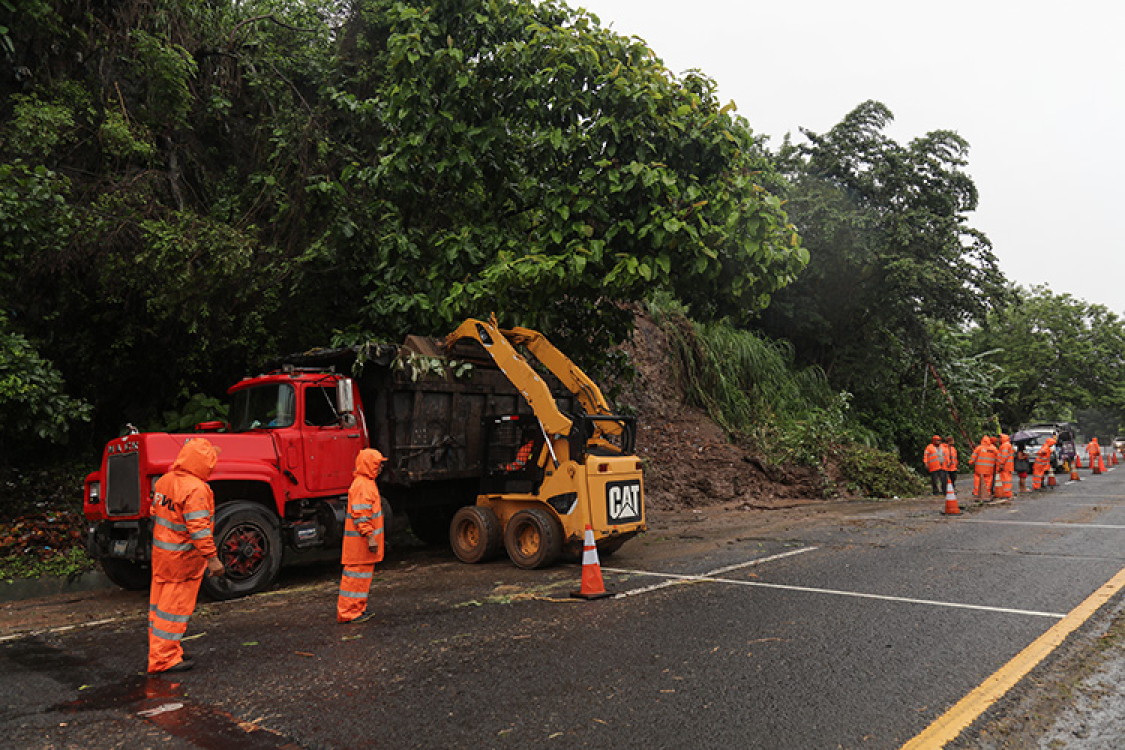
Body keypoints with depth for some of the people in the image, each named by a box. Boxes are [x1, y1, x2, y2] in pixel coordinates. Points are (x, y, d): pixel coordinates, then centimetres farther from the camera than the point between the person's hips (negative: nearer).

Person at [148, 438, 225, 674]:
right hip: (183, 557, -9)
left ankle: (158, 649, 30)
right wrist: (212, 558, -25)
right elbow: (198, 527, -27)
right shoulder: (195, 489, -23)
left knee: (160, 602, 18)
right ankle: (163, 659, 6)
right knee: (175, 606, 0)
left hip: (160, 551, 9)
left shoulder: (164, 480, 6)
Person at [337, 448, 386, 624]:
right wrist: (370, 537, -24)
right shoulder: (362, 486, -18)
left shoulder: (367, 483, 16)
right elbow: (361, 515, -23)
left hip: (362, 539, 11)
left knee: (364, 573, 16)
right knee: (358, 574, -4)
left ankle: (357, 610, 24)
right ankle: (350, 613, 2)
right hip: (360, 540, -11)